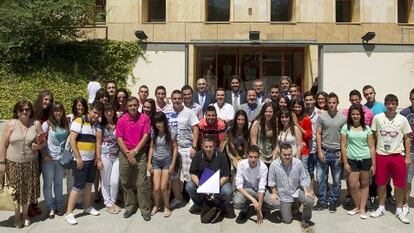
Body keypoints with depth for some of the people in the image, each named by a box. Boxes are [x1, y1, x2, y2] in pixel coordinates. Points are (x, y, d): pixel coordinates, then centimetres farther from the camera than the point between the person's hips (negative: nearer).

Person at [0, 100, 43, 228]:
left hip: (30, 164, 1)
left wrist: (38, 146, -17)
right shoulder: (11, 124, -6)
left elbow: (43, 142, 6)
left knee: (28, 189, 10)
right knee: (15, 191, 8)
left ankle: (25, 214, 32)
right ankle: (17, 215, 29)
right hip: (13, 164, -1)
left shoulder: (36, 124, -1)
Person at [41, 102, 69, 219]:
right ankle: (50, 208, 17)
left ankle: (58, 206, 24)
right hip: (48, 159, -3)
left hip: (61, 158, 4)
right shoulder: (47, 124, -5)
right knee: (48, 184, 5)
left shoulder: (66, 124, 7)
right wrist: (45, 154, -12)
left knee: (58, 183, 13)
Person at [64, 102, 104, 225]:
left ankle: (87, 207, 32)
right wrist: (78, 158, -17)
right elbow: (72, 140, -16)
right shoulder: (79, 121, -12)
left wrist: (98, 158, -4)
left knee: (89, 183, 16)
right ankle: (68, 213, 3)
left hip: (92, 160, 6)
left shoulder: (97, 125, 8)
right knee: (78, 186, -6)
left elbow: (98, 142, 5)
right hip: (80, 160, -6)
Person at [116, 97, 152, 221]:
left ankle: (145, 209, 5)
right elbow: (119, 139, -1)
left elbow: (146, 136, -5)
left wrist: (135, 151, -9)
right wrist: (128, 154, -8)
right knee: (125, 182, 9)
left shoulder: (145, 118, -1)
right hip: (125, 153, 2)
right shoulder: (121, 120, 1)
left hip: (140, 153, -2)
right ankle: (130, 207, 23)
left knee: (142, 182, -4)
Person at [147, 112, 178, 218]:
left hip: (167, 161, -2)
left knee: (163, 187, -5)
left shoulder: (171, 133, -9)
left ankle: (167, 207, 19)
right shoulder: (153, 133, 0)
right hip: (156, 161, 2)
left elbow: (175, 149, -4)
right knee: (156, 188, -4)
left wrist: (173, 163, -8)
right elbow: (151, 148, 7)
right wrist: (149, 162, 3)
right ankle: (156, 206, 23)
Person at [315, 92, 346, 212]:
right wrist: (319, 151, -4)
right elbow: (318, 134, 2)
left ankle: (333, 202, 22)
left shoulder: (343, 118, 2)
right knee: (320, 178, 3)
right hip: (324, 152, 0)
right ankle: (322, 201, 17)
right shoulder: (321, 116, 2)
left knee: (337, 180, 8)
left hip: (337, 153, 0)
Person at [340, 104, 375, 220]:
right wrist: (345, 163, -4)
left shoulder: (367, 128, 6)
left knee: (364, 184, 8)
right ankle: (357, 206, 20)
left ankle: (362, 208, 19)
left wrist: (373, 164, 2)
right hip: (352, 160, -1)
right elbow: (343, 146, 1)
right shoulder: (346, 127, 3)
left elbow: (371, 147, 6)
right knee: (352, 185, -3)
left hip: (366, 159, 1)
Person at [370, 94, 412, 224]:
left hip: (398, 155, 0)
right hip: (381, 155, 0)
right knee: (381, 183, 8)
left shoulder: (402, 119, -1)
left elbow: (407, 138, 4)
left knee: (399, 184, 4)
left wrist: (408, 157, 0)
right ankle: (381, 208, 24)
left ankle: (399, 211, 20)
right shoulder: (377, 118, -1)